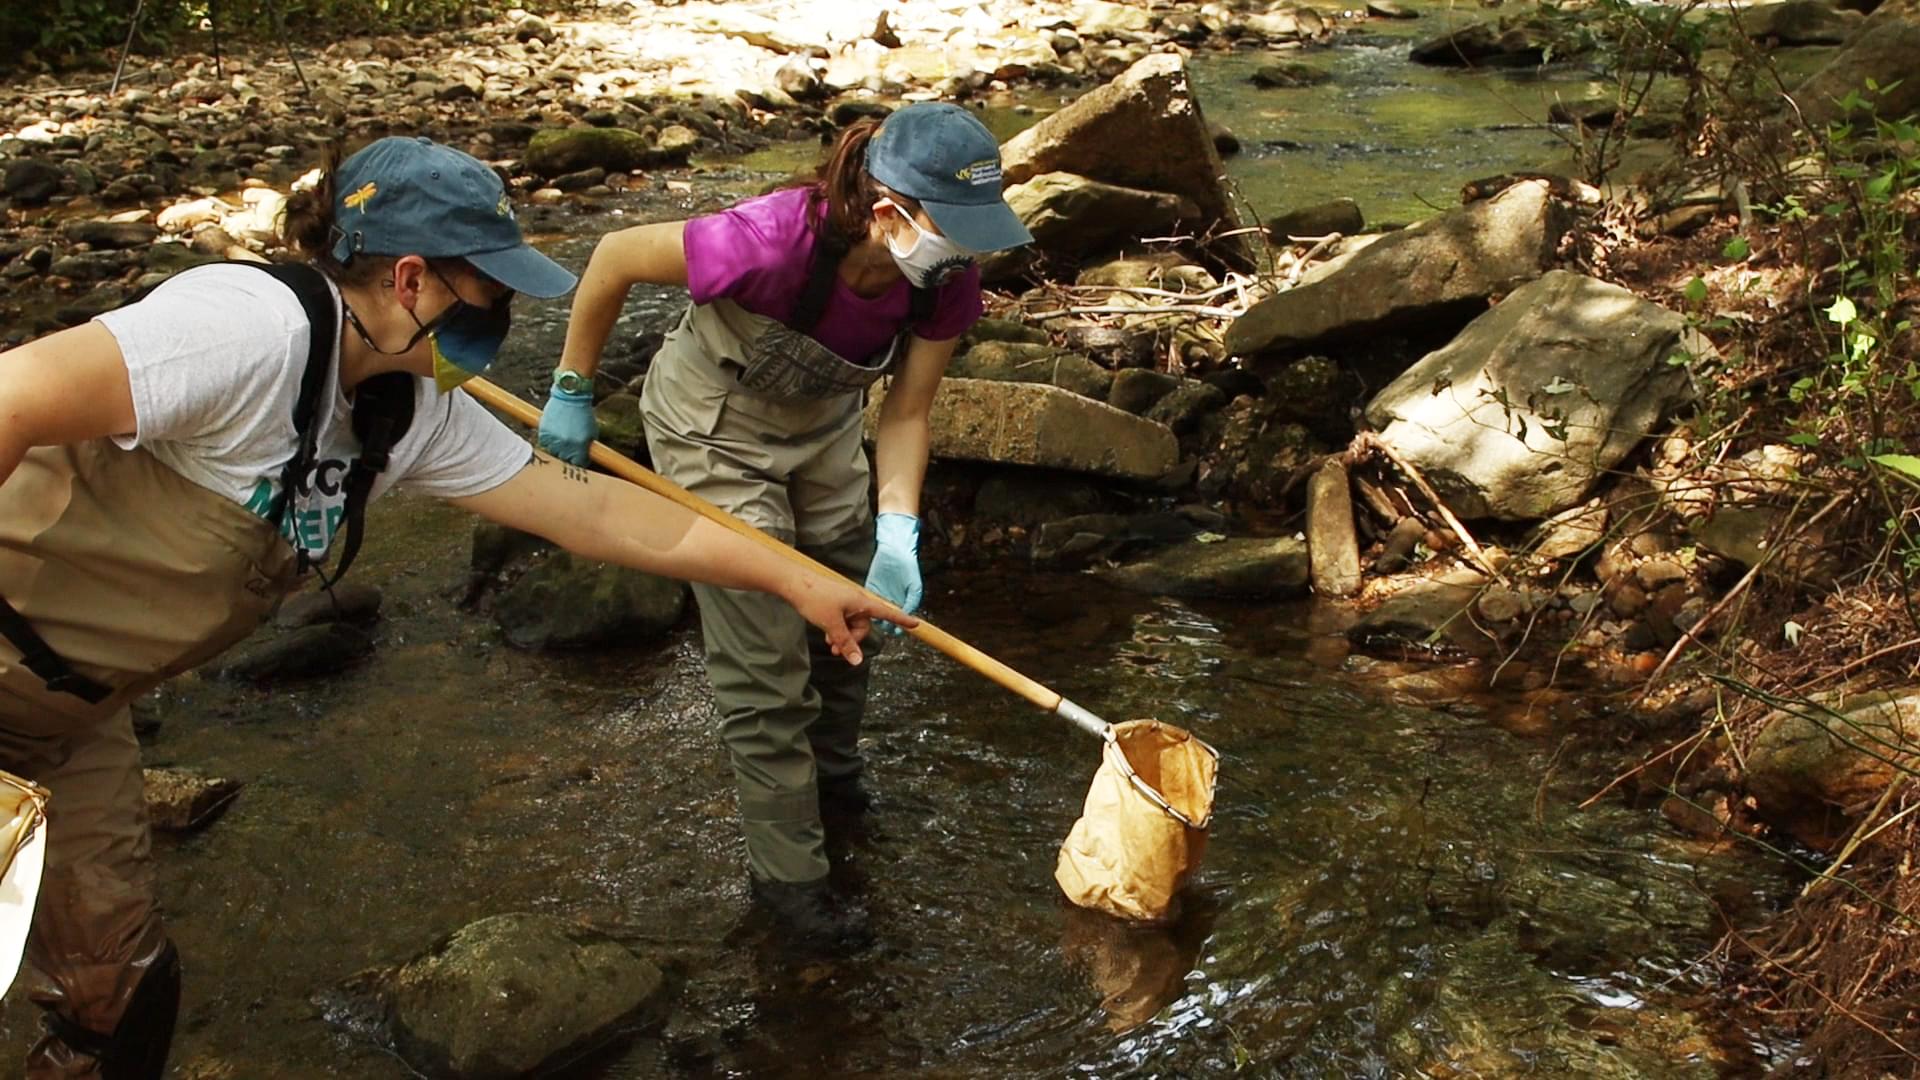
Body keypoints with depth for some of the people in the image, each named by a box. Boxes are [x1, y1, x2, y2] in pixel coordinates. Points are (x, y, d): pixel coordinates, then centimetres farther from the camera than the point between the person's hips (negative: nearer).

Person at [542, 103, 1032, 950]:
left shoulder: (945, 282, -25)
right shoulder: (773, 245, -41)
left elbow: (905, 413, -14)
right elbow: (615, 258, -26)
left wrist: (897, 533, -29)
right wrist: (571, 395, -16)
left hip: (822, 423, 6)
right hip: (716, 432, -6)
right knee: (764, 660, -3)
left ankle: (831, 777, 47)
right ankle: (787, 873, 15)